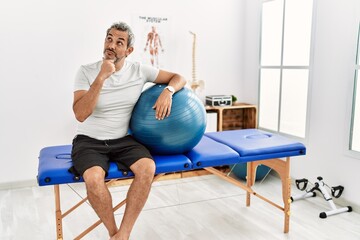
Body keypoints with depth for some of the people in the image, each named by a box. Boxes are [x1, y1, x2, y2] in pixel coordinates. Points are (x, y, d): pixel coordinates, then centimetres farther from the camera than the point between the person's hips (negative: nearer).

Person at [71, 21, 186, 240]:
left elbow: (179, 78, 3)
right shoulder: (86, 72, -8)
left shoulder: (139, 70, -2)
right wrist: (101, 77, -26)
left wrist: (167, 92, -20)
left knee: (147, 168, -28)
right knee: (93, 178, -33)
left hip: (123, 140, 2)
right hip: (89, 141, -2)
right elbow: (81, 114, -20)